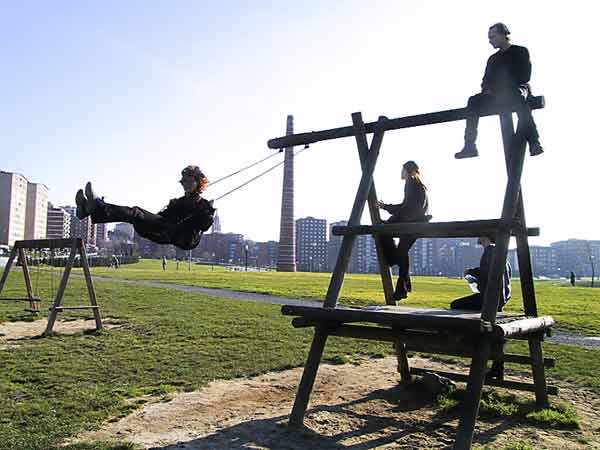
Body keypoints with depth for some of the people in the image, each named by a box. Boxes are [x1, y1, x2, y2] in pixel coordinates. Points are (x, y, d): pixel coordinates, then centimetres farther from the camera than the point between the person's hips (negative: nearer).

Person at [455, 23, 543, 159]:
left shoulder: (521, 52, 12)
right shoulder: (493, 58, 27)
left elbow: (525, 76, -2)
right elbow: (486, 80, 19)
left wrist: (502, 87, -14)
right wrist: (487, 89, -6)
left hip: (518, 89, -4)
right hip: (496, 95, 5)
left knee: (518, 96, -41)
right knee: (474, 101, -23)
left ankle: (533, 142, -49)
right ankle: (470, 146, -32)